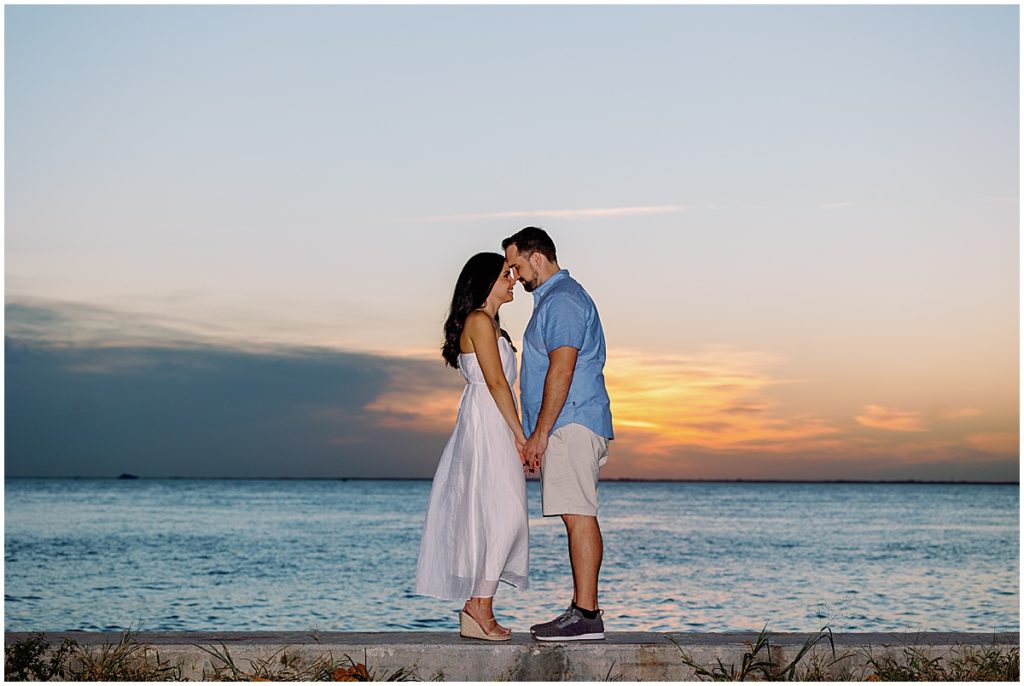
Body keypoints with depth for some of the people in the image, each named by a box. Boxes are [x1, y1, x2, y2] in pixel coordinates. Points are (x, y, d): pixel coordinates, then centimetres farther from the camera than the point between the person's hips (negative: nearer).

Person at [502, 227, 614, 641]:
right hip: (572, 425, 11)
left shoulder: (561, 300, -10)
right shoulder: (556, 298, 23)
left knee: (579, 516, -12)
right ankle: (583, 611, 11)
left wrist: (539, 434, -18)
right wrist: (537, 436, 23)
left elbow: (561, 370, -18)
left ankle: (586, 615, -13)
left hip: (571, 424, -11)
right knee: (579, 517, 8)